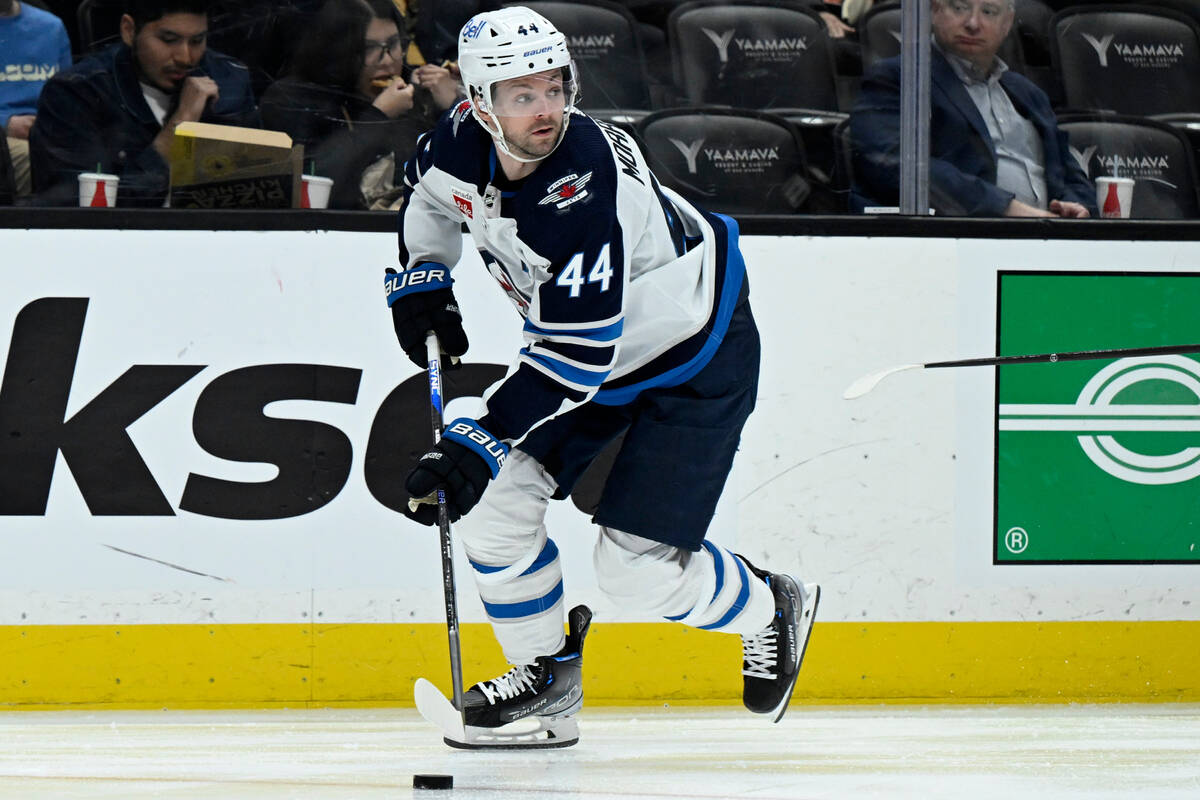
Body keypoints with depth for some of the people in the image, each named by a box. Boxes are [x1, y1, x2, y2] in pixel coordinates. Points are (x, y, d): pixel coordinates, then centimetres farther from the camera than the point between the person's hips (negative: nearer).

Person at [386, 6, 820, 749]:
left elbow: (577, 356, -36)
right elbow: (431, 194, 14)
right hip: (581, 343, 8)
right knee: (494, 500, -6)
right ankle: (547, 679, 12)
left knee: (637, 568, -11)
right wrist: (420, 277, 2)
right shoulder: (463, 143, -14)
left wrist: (482, 442, -39)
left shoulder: (584, 186, -37)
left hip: (694, 358, -8)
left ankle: (772, 610, 19)